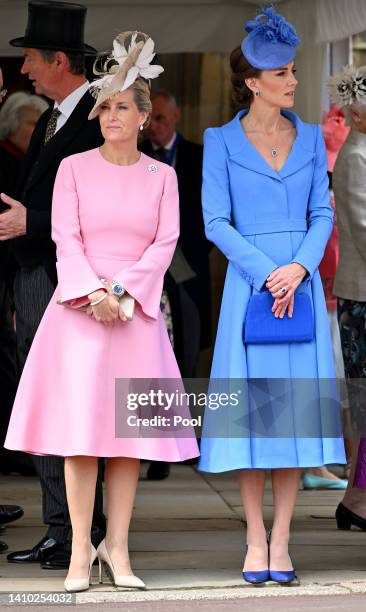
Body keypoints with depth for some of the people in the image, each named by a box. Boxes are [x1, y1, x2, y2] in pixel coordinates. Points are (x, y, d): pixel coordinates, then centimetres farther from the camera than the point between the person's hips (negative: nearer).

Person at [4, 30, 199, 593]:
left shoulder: (161, 176, 8)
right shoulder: (74, 168, 5)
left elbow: (165, 244, 1)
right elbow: (66, 239, -2)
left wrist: (122, 290, -12)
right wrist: (95, 293, -15)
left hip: (138, 312, 2)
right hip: (79, 309, -1)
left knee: (129, 427, 0)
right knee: (81, 426, -6)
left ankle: (117, 547, 5)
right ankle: (81, 549, -3)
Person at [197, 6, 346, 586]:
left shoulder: (310, 137, 10)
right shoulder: (222, 141, 2)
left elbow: (322, 214, 8)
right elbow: (216, 222, -2)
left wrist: (299, 267, -10)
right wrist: (268, 274, -12)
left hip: (302, 285, 2)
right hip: (248, 286, -2)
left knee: (295, 406, -1)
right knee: (251, 406, -2)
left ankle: (280, 542, 3)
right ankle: (255, 539, 6)